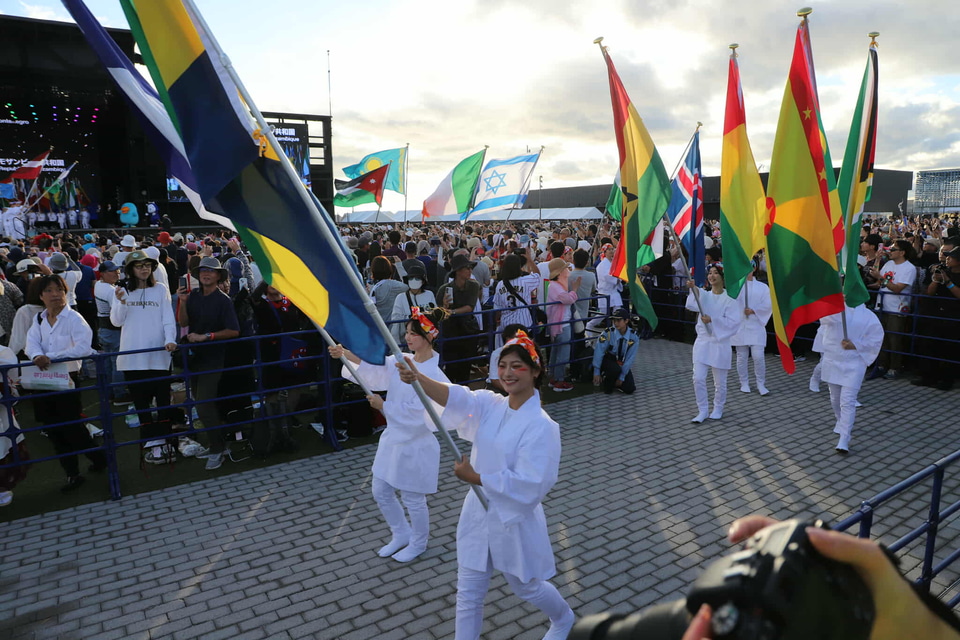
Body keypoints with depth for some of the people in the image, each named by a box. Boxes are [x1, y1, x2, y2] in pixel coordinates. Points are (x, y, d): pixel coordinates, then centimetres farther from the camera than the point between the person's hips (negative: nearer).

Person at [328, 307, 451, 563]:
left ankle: (418, 543, 38)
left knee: (413, 499, 12)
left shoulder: (433, 375, -22)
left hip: (416, 444, -8)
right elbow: (373, 366, -11)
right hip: (392, 438, 8)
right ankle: (401, 534, 42)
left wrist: (383, 406, -19)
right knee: (381, 493, 19)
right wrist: (344, 354, -25)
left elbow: (418, 414, -25)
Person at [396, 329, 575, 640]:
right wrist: (418, 377, -44)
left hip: (514, 520, -4)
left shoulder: (541, 426, -22)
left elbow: (529, 485, -25)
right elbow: (456, 397, -25)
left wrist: (476, 477, -22)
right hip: (479, 513, 5)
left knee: (526, 587, 21)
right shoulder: (490, 405, -6)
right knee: (468, 593, 14)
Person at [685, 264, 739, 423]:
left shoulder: (729, 299, -5)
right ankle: (703, 411, 11)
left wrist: (712, 320, -21)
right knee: (698, 378, -2)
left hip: (720, 343, -3)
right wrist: (692, 290, -33)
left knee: (720, 381, 7)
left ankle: (718, 409, 28)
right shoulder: (704, 295, 5)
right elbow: (692, 305, -18)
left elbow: (733, 322, -13)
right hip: (702, 341, 3)